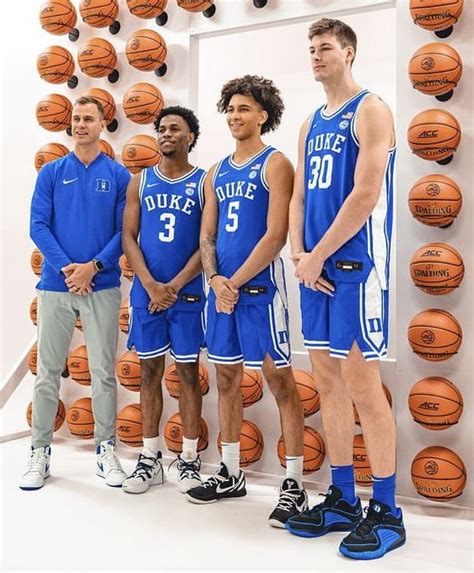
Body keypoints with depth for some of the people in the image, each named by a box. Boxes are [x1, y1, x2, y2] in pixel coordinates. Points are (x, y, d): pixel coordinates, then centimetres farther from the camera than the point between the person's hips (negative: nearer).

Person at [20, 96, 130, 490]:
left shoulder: (119, 175, 5)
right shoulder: (52, 172, 7)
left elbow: (124, 231, 0)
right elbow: (38, 225, 0)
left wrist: (93, 266, -14)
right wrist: (65, 267, -13)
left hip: (103, 286, -1)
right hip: (56, 284, 1)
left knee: (104, 371, 5)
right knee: (48, 371, 6)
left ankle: (106, 449, 18)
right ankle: (40, 451, 18)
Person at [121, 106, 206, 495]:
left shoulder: (204, 182, 2)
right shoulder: (141, 181, 10)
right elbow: (128, 237, 4)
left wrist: (174, 286, -13)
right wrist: (150, 285, -10)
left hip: (187, 293, -2)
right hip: (146, 292, 3)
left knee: (188, 371, 4)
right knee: (150, 371, 8)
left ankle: (190, 459, 15)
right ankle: (150, 459, 18)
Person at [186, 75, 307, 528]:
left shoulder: (275, 164, -3)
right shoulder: (217, 172, 16)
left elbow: (276, 235, -13)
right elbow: (206, 235, 13)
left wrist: (236, 282, -14)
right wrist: (214, 279, -5)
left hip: (259, 285, -7)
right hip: (222, 286, 7)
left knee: (278, 378, -4)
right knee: (226, 377, 12)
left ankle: (295, 484, 5)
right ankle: (230, 474, 25)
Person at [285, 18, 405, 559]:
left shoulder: (370, 111, -4)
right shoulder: (311, 125, 19)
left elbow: (366, 195, -15)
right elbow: (299, 198, 15)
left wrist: (317, 257, -13)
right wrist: (299, 255, -2)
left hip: (356, 266, -8)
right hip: (316, 268, 8)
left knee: (363, 386, -5)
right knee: (328, 383, 10)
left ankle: (386, 513, 9)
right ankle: (342, 501, 22)